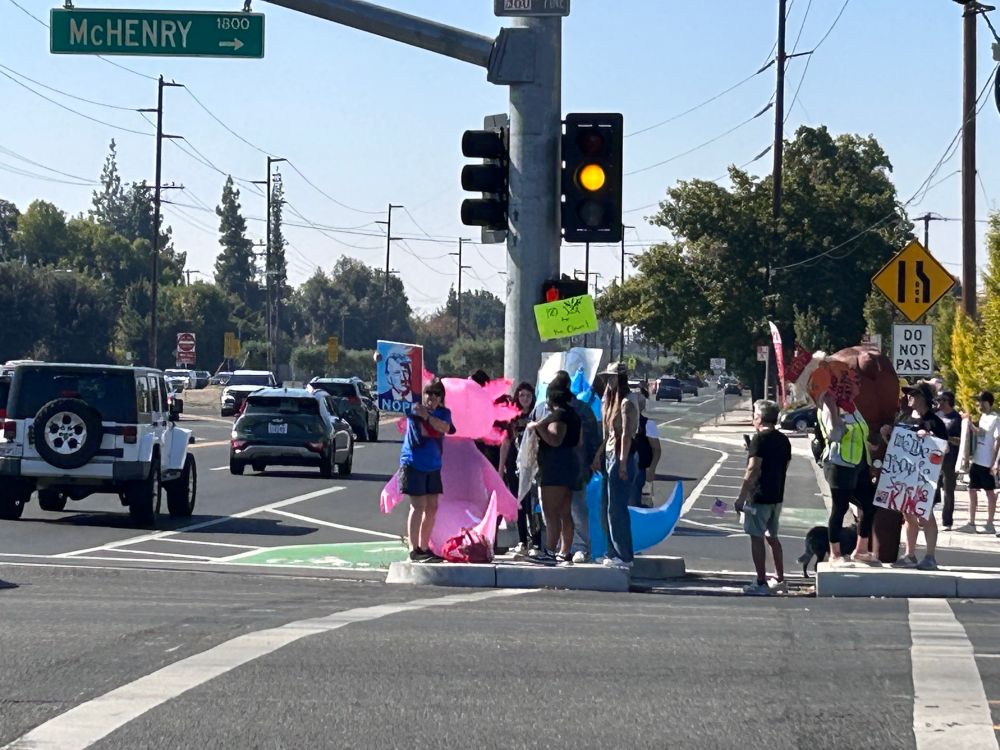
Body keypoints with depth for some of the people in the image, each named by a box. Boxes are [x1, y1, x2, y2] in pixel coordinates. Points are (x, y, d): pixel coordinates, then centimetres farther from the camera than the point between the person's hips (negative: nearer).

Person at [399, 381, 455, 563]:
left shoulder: (443, 413, 8)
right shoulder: (415, 411, -6)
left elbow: (445, 428, -14)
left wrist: (427, 417, -23)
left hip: (433, 466, 6)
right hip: (414, 464, -6)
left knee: (432, 507, 8)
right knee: (418, 506, -10)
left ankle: (424, 548, 18)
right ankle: (414, 550, -11)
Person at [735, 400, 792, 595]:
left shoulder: (760, 439, -14)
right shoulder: (783, 440, 10)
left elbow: (753, 470, -19)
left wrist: (741, 497, -17)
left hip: (759, 497, -8)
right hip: (777, 496, 8)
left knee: (757, 537, -2)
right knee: (772, 537, 18)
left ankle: (761, 583, -3)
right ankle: (780, 580, 21)